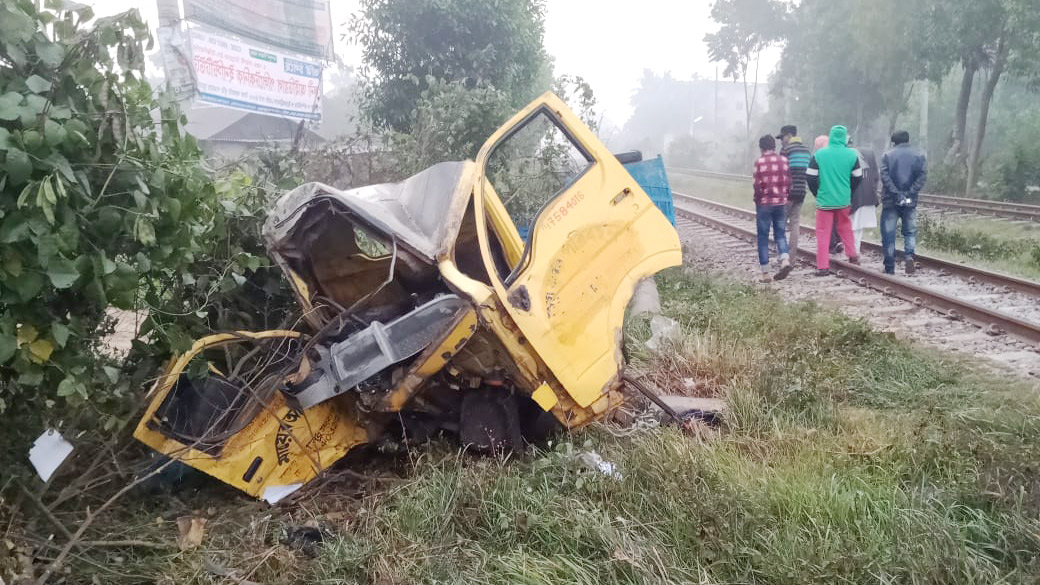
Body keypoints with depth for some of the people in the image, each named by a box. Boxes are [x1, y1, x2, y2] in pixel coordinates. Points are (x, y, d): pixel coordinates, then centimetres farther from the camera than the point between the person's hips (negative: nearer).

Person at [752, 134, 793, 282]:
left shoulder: (759, 162, -9)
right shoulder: (784, 160, 3)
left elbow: (757, 184, -12)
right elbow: (788, 183, 4)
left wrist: (758, 199, 4)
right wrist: (784, 196, 16)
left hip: (764, 203, -3)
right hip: (781, 203, 4)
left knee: (763, 237, 4)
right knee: (780, 233, 16)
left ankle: (765, 273, 4)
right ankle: (785, 260, -9)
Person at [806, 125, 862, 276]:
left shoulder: (819, 154, -8)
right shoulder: (852, 154, -3)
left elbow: (810, 177, -6)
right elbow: (857, 178, 4)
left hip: (824, 200, -2)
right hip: (844, 200, 2)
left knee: (823, 233, 3)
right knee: (845, 228, 23)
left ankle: (823, 267, 2)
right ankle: (853, 256, 31)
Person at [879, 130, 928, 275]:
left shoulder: (887, 155, 1)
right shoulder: (919, 156, 7)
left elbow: (885, 176, -12)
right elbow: (923, 176, -6)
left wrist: (896, 194, -13)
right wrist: (909, 194, -10)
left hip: (890, 200, -2)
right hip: (910, 201, 2)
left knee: (888, 233, 4)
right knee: (910, 231, 14)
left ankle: (890, 268, 4)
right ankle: (909, 256, -10)